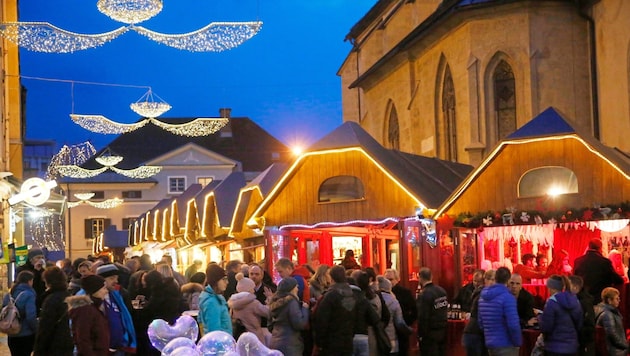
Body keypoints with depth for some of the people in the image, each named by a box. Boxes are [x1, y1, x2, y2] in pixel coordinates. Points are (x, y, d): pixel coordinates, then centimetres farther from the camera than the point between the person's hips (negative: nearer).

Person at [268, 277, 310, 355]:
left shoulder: (274, 303, 14)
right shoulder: (291, 302, -11)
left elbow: (270, 327, 20)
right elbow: (300, 324, -14)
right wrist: (305, 308, -3)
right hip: (290, 347, -8)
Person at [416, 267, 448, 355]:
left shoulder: (423, 295, -19)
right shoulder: (442, 290, 4)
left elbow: (423, 317, -19)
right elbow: (445, 309, 10)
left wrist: (421, 335, -12)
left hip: (430, 333, -7)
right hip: (443, 331, 7)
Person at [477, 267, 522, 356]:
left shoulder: (483, 296, 9)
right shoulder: (507, 297, -15)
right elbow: (513, 325, -21)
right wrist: (518, 342, -7)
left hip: (490, 344, 8)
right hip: (506, 345, -8)